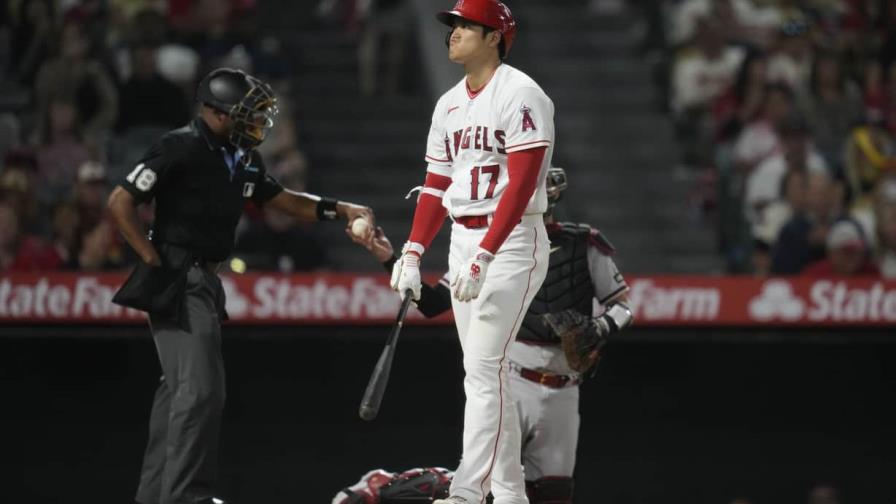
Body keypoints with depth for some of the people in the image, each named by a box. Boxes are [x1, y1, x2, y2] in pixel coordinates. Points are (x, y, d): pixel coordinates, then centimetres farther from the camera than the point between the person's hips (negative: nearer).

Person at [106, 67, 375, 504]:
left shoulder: (242, 159, 11)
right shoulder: (181, 148, -15)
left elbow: (283, 201, 25)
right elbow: (120, 202, -15)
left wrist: (342, 210, 14)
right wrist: (154, 262, -17)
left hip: (205, 282, 10)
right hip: (176, 283, -10)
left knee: (180, 387, 14)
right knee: (201, 387, -15)